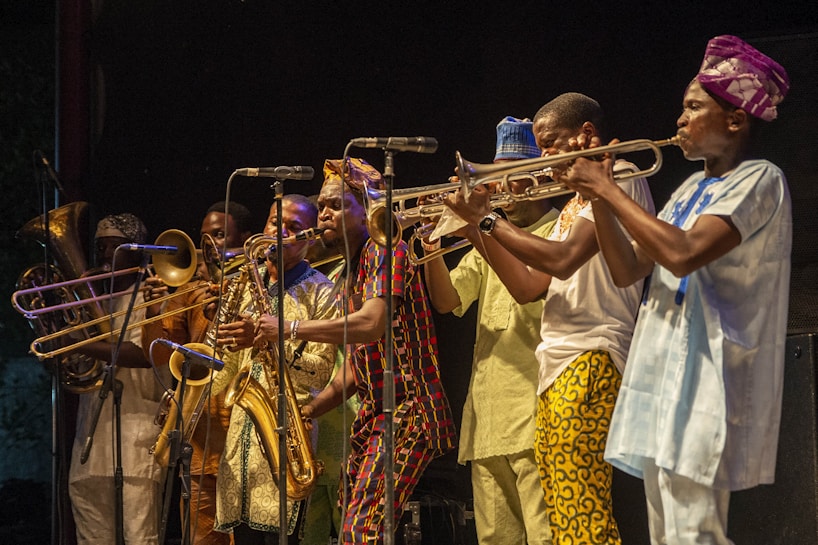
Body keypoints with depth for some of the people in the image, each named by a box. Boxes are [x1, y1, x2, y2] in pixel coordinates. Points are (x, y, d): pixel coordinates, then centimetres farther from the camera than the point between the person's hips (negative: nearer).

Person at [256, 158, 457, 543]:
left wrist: (289, 329, -18)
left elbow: (372, 324, -23)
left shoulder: (384, 250, -7)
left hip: (407, 412, -9)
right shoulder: (348, 275, 22)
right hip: (372, 414, 9)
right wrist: (307, 410, 10)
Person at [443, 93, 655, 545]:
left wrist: (488, 219, -11)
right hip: (558, 367, 10)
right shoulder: (576, 205, 26)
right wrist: (479, 227, 11)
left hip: (592, 360, -10)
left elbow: (564, 260, -18)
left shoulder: (618, 179, -4)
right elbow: (528, 288, 19)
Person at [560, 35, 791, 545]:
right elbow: (628, 271, 16)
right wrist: (598, 197, 4)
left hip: (705, 380, -9)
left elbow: (683, 254, -23)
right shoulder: (694, 188, 18)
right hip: (661, 372, 9)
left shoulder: (759, 180, -8)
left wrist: (609, 188, -16)